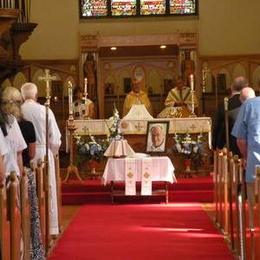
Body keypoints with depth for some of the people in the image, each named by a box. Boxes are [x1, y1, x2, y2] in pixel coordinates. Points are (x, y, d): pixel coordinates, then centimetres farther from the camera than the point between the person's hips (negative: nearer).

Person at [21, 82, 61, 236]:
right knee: (47, 191, 9)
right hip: (43, 153, -1)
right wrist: (53, 153, 12)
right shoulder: (45, 111, -8)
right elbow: (55, 138, -5)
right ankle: (51, 227, 14)